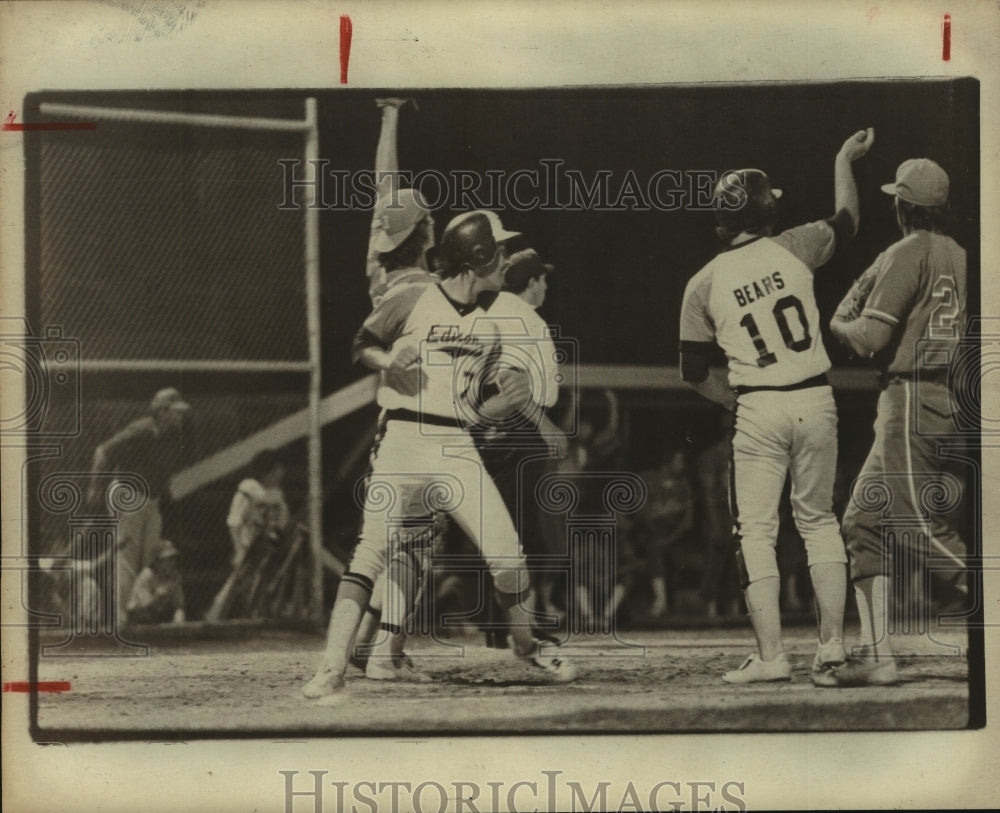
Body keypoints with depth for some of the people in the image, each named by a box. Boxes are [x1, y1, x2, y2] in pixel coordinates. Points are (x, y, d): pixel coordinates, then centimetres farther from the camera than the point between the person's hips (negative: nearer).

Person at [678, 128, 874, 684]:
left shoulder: (704, 284, 0)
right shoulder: (792, 249, 0)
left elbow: (695, 371, 5)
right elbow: (846, 222, 21)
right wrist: (843, 162, 34)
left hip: (758, 410, -2)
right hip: (816, 402, 2)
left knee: (757, 531, 3)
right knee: (819, 520, 14)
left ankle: (772, 656, -4)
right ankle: (832, 644, 9)